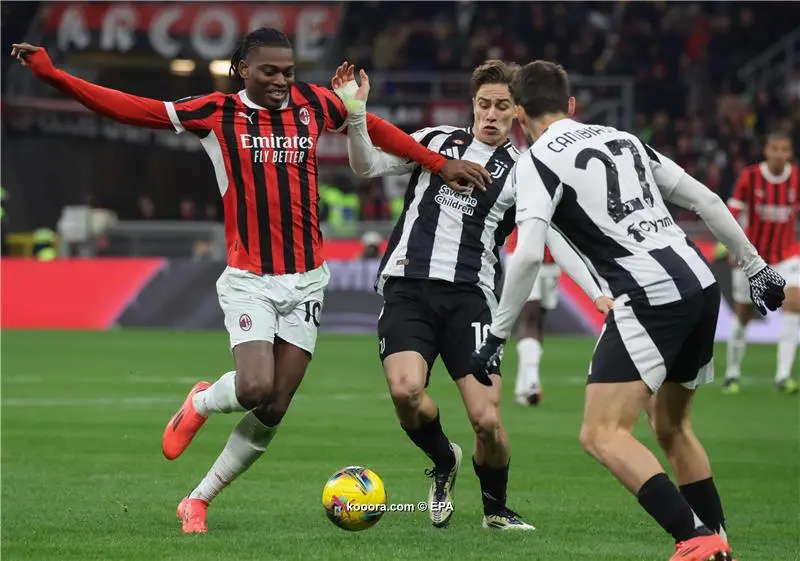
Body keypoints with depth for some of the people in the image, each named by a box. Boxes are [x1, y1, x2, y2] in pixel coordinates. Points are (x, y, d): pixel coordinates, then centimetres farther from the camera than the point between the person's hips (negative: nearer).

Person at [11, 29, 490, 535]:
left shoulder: (313, 104, 5)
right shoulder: (215, 113, -3)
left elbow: (376, 129, 20)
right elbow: (128, 108, -6)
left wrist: (440, 164, 17)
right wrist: (51, 74, -14)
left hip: (306, 280, 3)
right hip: (248, 280, -3)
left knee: (274, 410, 0)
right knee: (255, 389, -22)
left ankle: (198, 501, 16)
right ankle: (200, 404, 14)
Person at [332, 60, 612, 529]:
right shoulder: (436, 140, 14)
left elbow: (559, 238, 2)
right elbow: (368, 166, 16)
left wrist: (600, 293, -10)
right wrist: (355, 115, -1)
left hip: (470, 296, -1)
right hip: (408, 287, 1)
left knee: (487, 418, -12)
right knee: (405, 390, -24)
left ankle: (496, 509, 18)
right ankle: (444, 461, 10)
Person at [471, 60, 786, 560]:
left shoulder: (538, 161, 0)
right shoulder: (623, 139, 20)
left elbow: (529, 255, -14)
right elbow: (706, 200, 18)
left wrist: (497, 336, -7)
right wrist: (756, 266, 25)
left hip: (649, 298, -8)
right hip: (702, 285, 8)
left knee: (603, 435, -8)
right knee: (672, 428, 23)